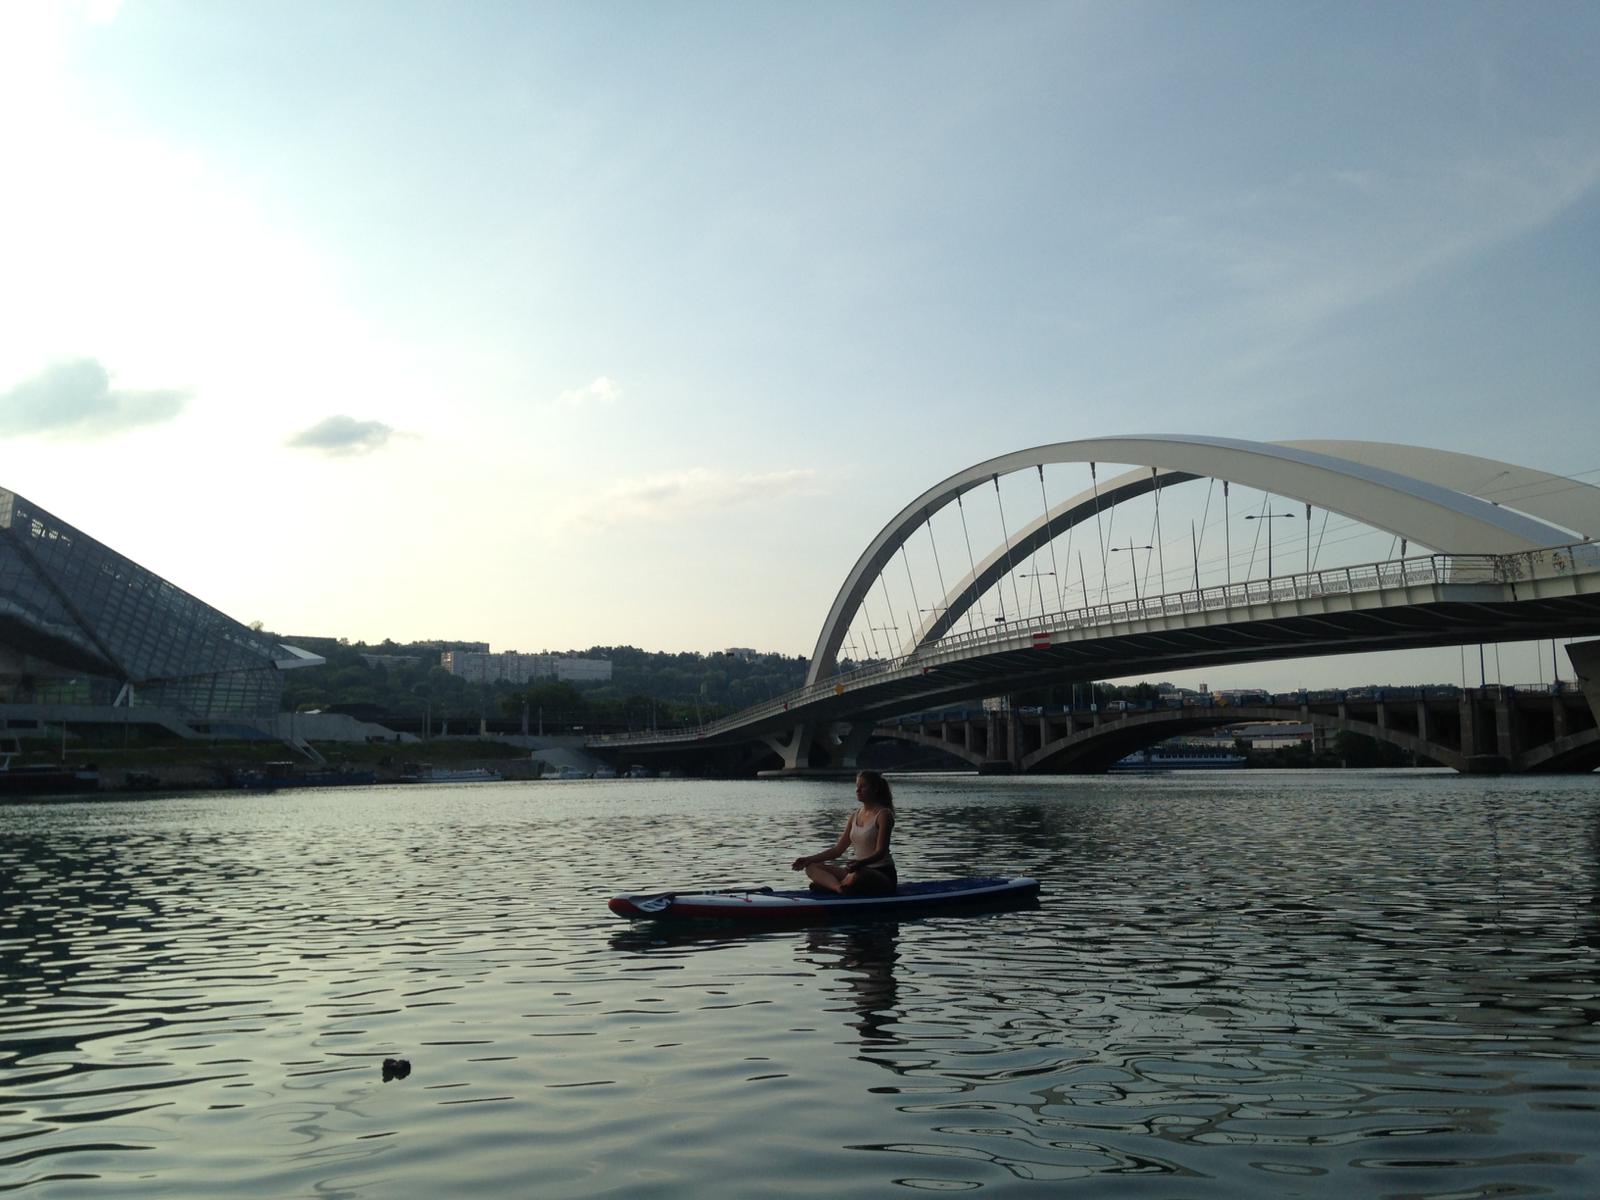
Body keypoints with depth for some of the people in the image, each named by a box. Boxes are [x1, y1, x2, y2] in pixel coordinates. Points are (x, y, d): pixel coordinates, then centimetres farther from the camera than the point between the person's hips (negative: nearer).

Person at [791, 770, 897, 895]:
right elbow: (838, 849, 12)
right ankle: (839, 887, -30)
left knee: (856, 877, -42)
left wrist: (861, 863, -39)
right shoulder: (855, 816, 13)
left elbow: (880, 852, -18)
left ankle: (829, 884, -15)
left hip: (882, 874, -8)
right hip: (859, 870, 8)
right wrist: (809, 859, 2)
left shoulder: (883, 814, -8)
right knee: (811, 867, -5)